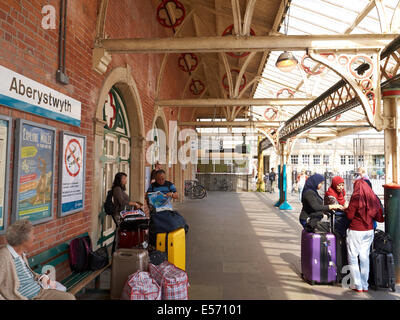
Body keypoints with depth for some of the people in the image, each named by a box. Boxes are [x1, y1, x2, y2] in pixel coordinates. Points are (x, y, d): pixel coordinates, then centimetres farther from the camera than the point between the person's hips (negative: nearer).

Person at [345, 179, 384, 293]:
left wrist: (347, 209, 8)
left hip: (356, 231, -5)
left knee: (353, 258, 4)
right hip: (369, 231, 6)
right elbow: (379, 217, 6)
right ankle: (365, 285, 18)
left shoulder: (356, 197, -12)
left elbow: (350, 216, -11)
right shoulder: (373, 197, 2)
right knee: (365, 258, 12)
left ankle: (357, 286, 7)